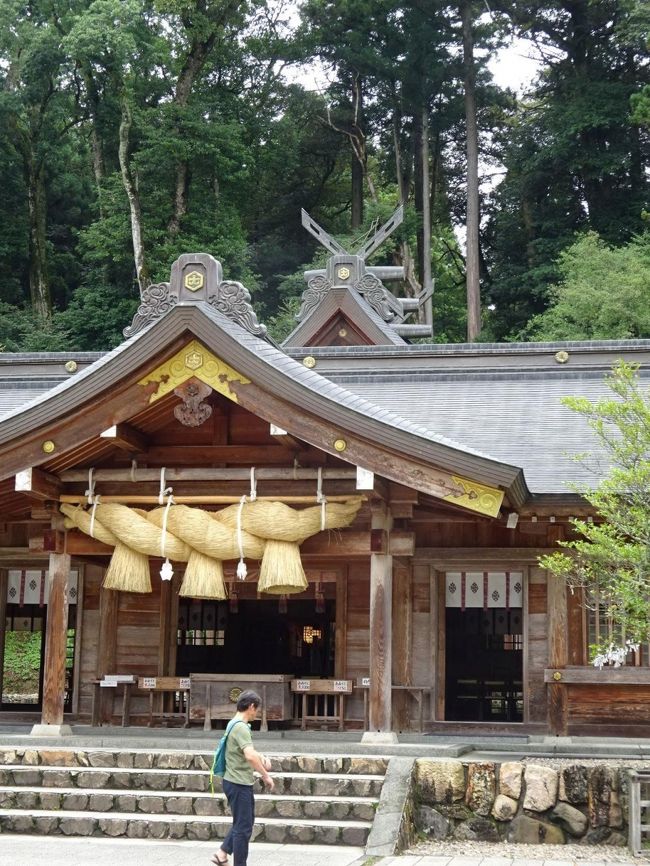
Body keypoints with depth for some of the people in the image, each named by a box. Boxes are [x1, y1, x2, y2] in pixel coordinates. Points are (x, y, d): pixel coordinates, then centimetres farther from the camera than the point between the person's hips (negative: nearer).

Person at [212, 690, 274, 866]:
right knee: (243, 827, -1)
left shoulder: (236, 725, 12)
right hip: (239, 784, -10)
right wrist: (265, 775, -23)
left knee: (245, 822, 22)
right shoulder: (241, 727, -20)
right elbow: (250, 756, -34)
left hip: (238, 783, 10)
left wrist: (262, 757, 11)